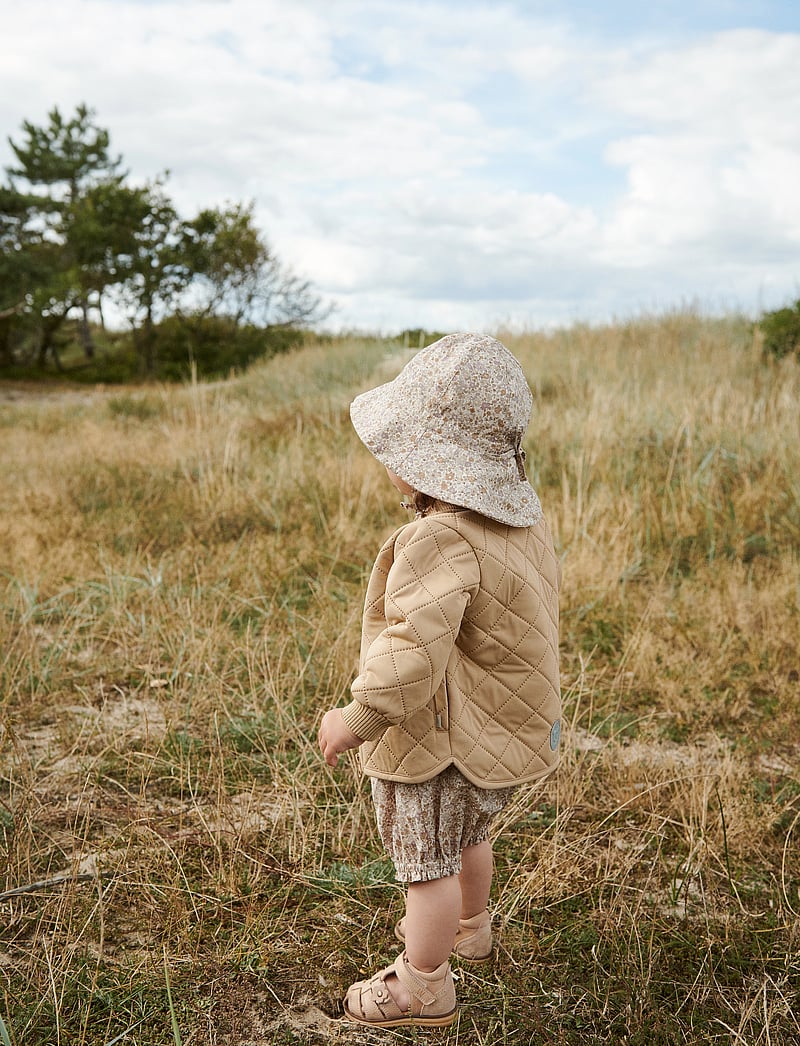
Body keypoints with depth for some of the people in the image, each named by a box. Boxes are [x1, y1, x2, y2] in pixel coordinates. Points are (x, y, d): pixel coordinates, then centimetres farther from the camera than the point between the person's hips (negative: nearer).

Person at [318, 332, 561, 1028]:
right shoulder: (526, 523, -1)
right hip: (507, 729, 9)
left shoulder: (442, 541, -31)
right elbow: (533, 623, 12)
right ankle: (468, 929, 56)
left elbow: (412, 656, -38)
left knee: (427, 863, 12)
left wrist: (354, 721, -24)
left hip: (438, 742, -9)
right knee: (468, 834, 32)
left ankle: (423, 986, 32)